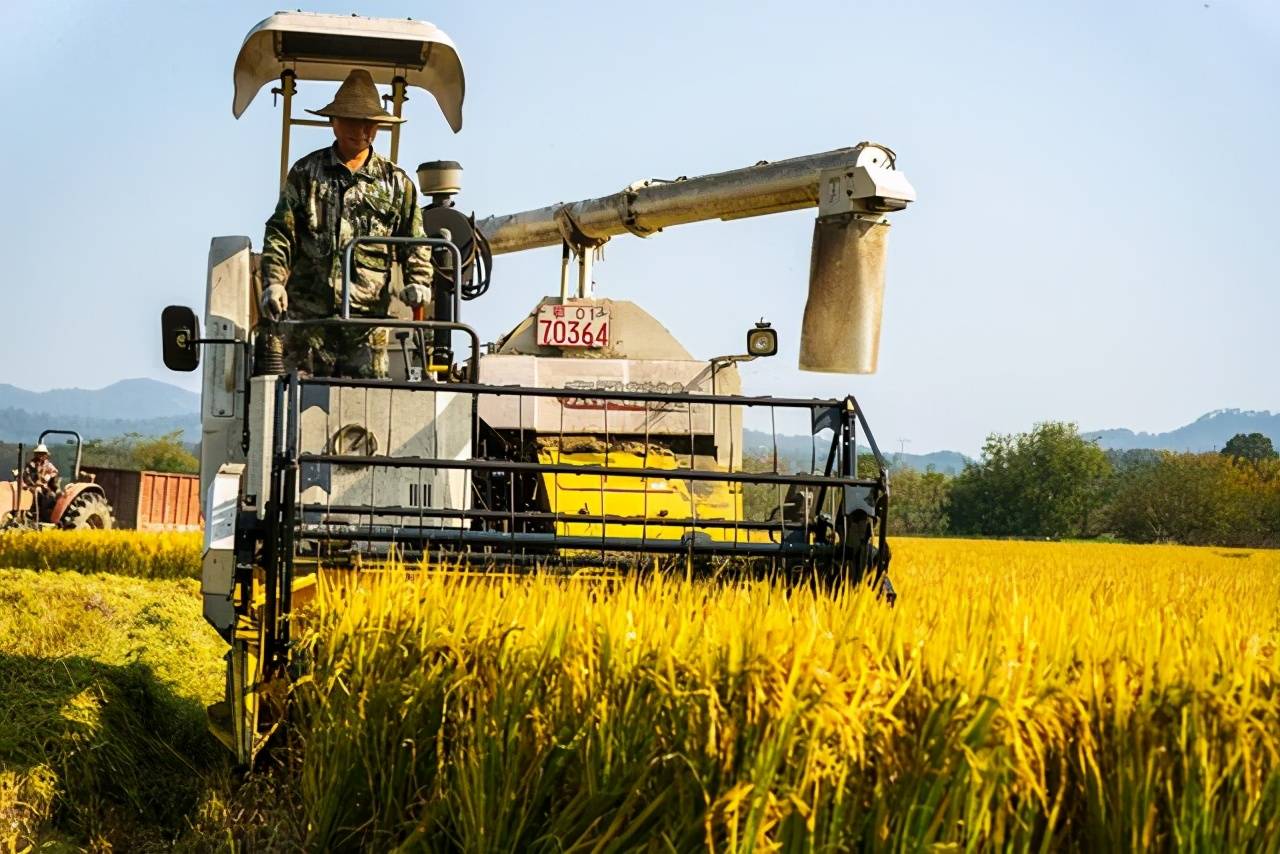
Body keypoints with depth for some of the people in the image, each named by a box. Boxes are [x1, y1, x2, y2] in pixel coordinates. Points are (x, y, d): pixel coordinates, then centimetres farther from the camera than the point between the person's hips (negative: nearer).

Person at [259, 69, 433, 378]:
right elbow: (280, 233, 7)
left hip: (368, 314, 0)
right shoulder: (306, 172, 10)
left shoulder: (396, 182, 12)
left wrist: (418, 281, -6)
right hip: (307, 310, 0)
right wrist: (274, 281, -7)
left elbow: (415, 242, 13)